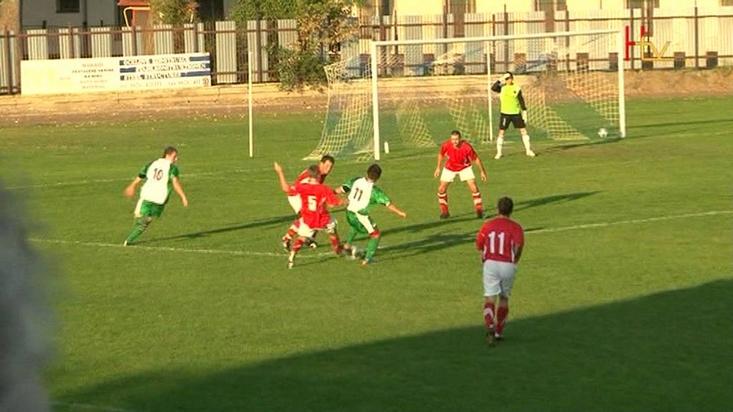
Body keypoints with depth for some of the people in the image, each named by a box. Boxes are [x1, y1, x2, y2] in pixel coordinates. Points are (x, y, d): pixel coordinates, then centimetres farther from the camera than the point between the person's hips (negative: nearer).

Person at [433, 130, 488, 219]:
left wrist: (482, 171, -9)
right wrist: (438, 168, 5)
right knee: (441, 189, -4)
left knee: (473, 187, -14)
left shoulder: (466, 147, -32)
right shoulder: (445, 145, -27)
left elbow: (476, 159, -17)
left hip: (465, 167, -2)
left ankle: (479, 211, 0)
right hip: (450, 168, 2)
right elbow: (441, 154, -3)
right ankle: (444, 212, 14)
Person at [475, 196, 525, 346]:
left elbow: (479, 245, 8)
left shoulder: (488, 225, 4)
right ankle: (499, 332, 26)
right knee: (504, 298, 19)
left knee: (489, 299, -3)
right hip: (508, 265, 0)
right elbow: (519, 246, -16)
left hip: (490, 264, 0)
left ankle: (490, 327, -28)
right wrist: (515, 261, 3)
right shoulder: (515, 227, -3)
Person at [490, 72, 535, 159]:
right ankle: (499, 153, 7)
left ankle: (528, 150, 11)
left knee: (523, 130, 0)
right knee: (501, 132, -2)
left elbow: (521, 101, 2)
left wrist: (524, 112, -1)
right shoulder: (502, 88, -1)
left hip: (516, 113, 1)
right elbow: (493, 88, -20)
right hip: (505, 113, -1)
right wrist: (500, 80, -19)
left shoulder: (517, 88, -1)